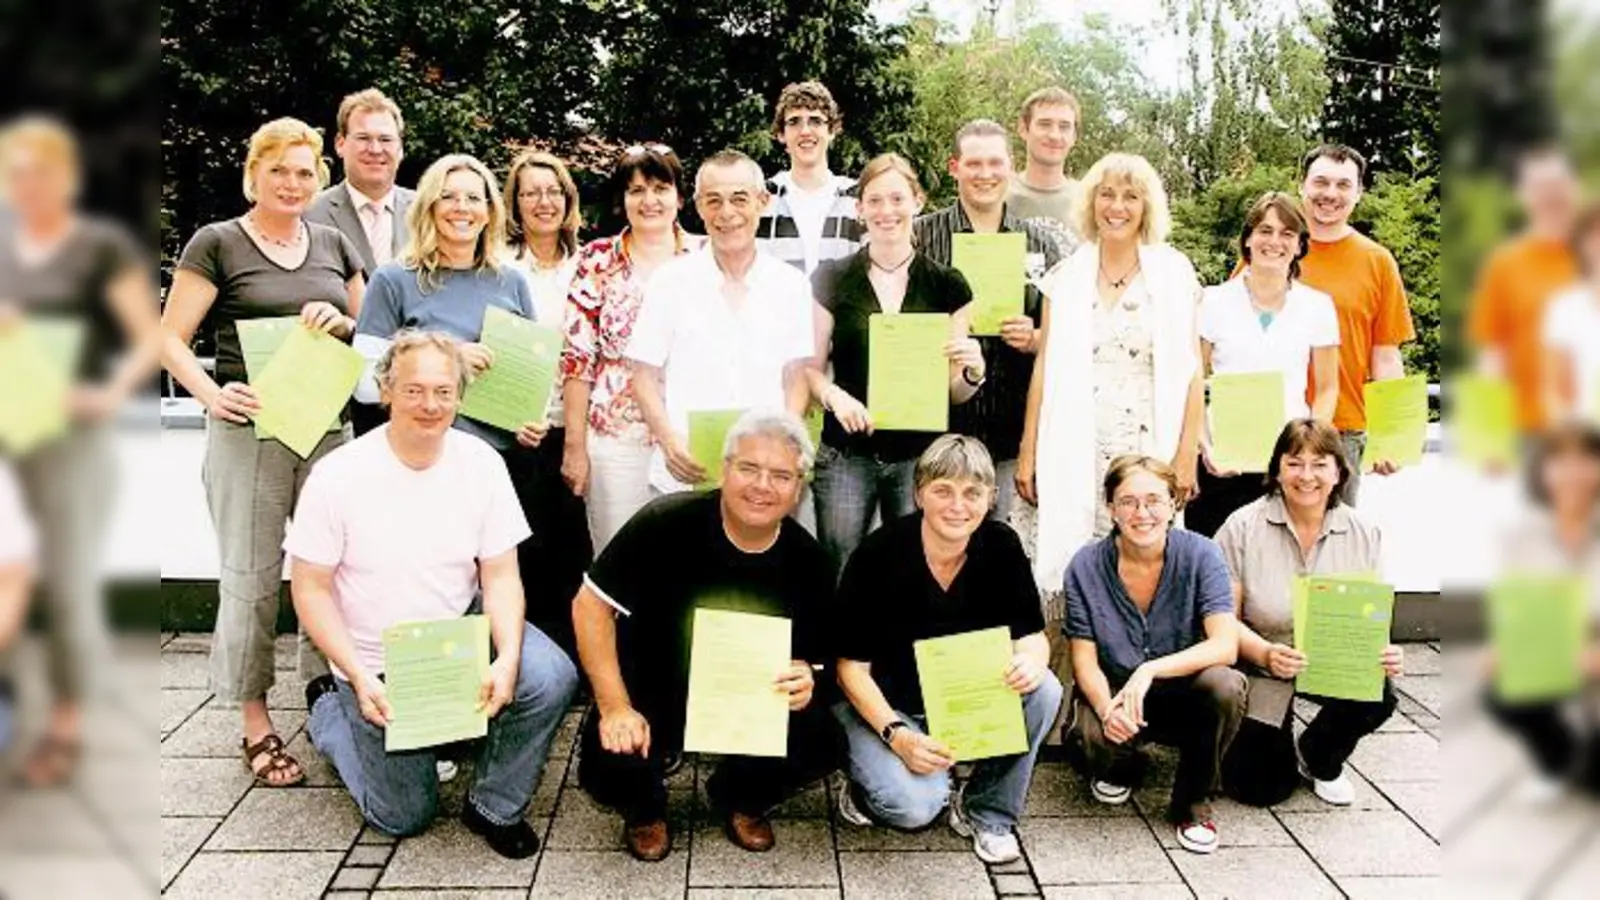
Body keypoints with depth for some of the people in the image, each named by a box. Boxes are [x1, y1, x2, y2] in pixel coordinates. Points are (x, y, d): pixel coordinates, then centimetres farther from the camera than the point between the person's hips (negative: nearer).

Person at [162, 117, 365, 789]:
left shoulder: (333, 244, 13)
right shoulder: (217, 244, 0)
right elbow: (171, 338, -3)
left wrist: (342, 322, -3)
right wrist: (211, 393, -19)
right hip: (249, 430, -4)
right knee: (251, 577, 2)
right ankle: (254, 719, 14)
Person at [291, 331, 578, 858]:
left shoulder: (482, 463, -9)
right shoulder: (338, 475, -16)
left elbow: (501, 575, -7)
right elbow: (311, 587, -11)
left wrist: (508, 657, -24)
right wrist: (359, 678, -22)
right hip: (378, 666, -2)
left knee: (552, 678, -26)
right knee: (404, 816, 6)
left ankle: (494, 809, -1)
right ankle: (328, 710, 33)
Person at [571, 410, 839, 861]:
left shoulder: (805, 558, -10)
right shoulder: (667, 522, -23)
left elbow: (813, 655, 1)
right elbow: (591, 604, -17)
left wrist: (804, 678, -25)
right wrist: (615, 706, -24)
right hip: (652, 691, -3)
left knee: (818, 746, -20)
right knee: (609, 768, -28)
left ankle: (737, 799, 16)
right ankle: (644, 808, 14)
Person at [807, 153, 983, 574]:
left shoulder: (947, 285, 5)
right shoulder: (832, 280, 3)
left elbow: (954, 392, 9)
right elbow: (810, 368, 6)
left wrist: (972, 370, -12)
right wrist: (833, 394, -14)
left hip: (921, 456, 1)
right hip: (846, 456, 0)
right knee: (839, 575, 0)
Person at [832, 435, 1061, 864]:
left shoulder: (1002, 546, -12)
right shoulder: (879, 554, -21)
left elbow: (1032, 634, -5)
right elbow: (851, 664, -15)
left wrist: (1031, 660, -31)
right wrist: (897, 735, -28)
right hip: (882, 703, -4)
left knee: (1042, 691, -23)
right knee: (916, 805, -29)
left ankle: (987, 813, -2)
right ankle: (864, 789, 9)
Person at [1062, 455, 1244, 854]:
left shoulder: (1201, 555, -12)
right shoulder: (1086, 566, -9)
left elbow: (1225, 645, -23)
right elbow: (1084, 657, -7)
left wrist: (1151, 670, -37)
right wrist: (1106, 707, -29)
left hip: (1182, 696, 0)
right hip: (1113, 691, 0)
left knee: (1224, 685, -33)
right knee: (1096, 737, -33)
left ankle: (1193, 802, -5)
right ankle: (1122, 769, 10)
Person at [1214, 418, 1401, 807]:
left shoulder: (1364, 534, -3)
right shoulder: (1243, 527, -12)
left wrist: (1386, 655, -24)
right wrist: (1266, 654, -33)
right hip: (1259, 673, -2)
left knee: (1378, 697, -30)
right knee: (1262, 788, -8)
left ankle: (1319, 759, 6)